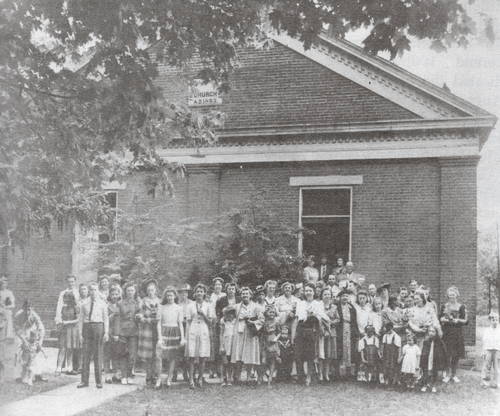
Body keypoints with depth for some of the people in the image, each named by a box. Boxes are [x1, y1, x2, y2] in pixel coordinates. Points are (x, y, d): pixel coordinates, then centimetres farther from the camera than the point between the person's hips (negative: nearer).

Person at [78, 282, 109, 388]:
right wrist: (80, 334, 2)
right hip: (87, 327, 1)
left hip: (98, 326, -1)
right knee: (86, 354, 0)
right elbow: (81, 319, 8)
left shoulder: (102, 303, 5)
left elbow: (106, 319, 4)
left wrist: (106, 332, -5)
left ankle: (99, 381, 8)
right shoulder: (84, 304, 8)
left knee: (98, 355, 2)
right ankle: (84, 381, 6)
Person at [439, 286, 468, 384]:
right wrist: (444, 319, -10)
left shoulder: (461, 307, 5)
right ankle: (448, 374, -3)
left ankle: (454, 374, 14)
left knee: (456, 355, 2)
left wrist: (458, 320, -14)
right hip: (446, 332, 0)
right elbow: (440, 318, 10)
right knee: (448, 354, -9)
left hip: (457, 333, 0)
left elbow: (465, 321, 3)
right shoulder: (444, 306, 11)